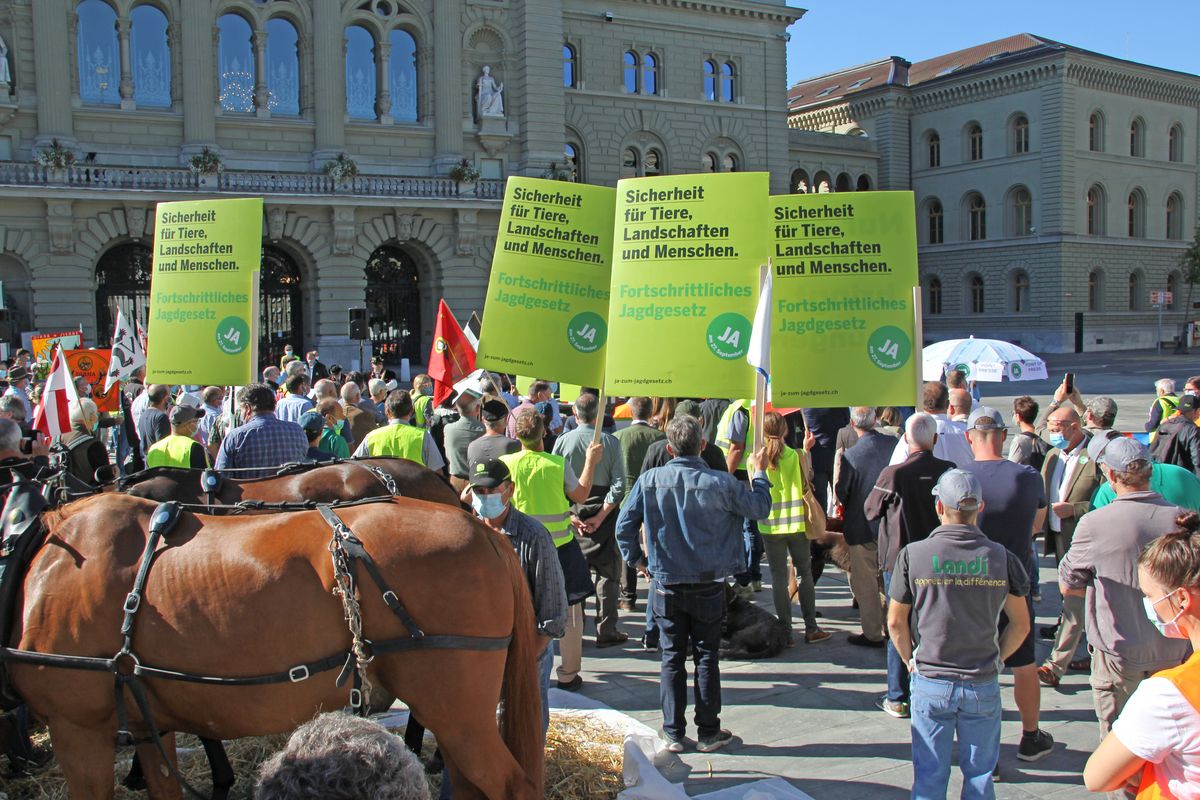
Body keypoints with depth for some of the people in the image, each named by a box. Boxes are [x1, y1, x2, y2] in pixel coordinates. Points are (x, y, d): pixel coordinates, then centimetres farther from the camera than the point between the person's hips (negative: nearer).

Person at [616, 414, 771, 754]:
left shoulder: (650, 481, -9)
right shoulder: (720, 483, -14)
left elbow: (624, 526, -4)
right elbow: (761, 508, -1)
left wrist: (636, 560, 11)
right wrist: (757, 473, 15)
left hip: (666, 585, 1)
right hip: (709, 585, -1)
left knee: (672, 657, 10)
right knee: (707, 656, 11)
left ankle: (673, 733, 15)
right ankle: (708, 732, 19)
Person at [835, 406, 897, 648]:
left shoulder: (851, 455, -21)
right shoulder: (895, 445, -8)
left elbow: (840, 494, -12)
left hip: (862, 528, -4)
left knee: (865, 583, 8)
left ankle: (873, 633, 14)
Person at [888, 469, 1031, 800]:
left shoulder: (912, 555, -10)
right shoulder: (1002, 558, -7)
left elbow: (895, 623, -3)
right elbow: (1021, 626, 1)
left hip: (930, 684, -1)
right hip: (983, 685, 1)